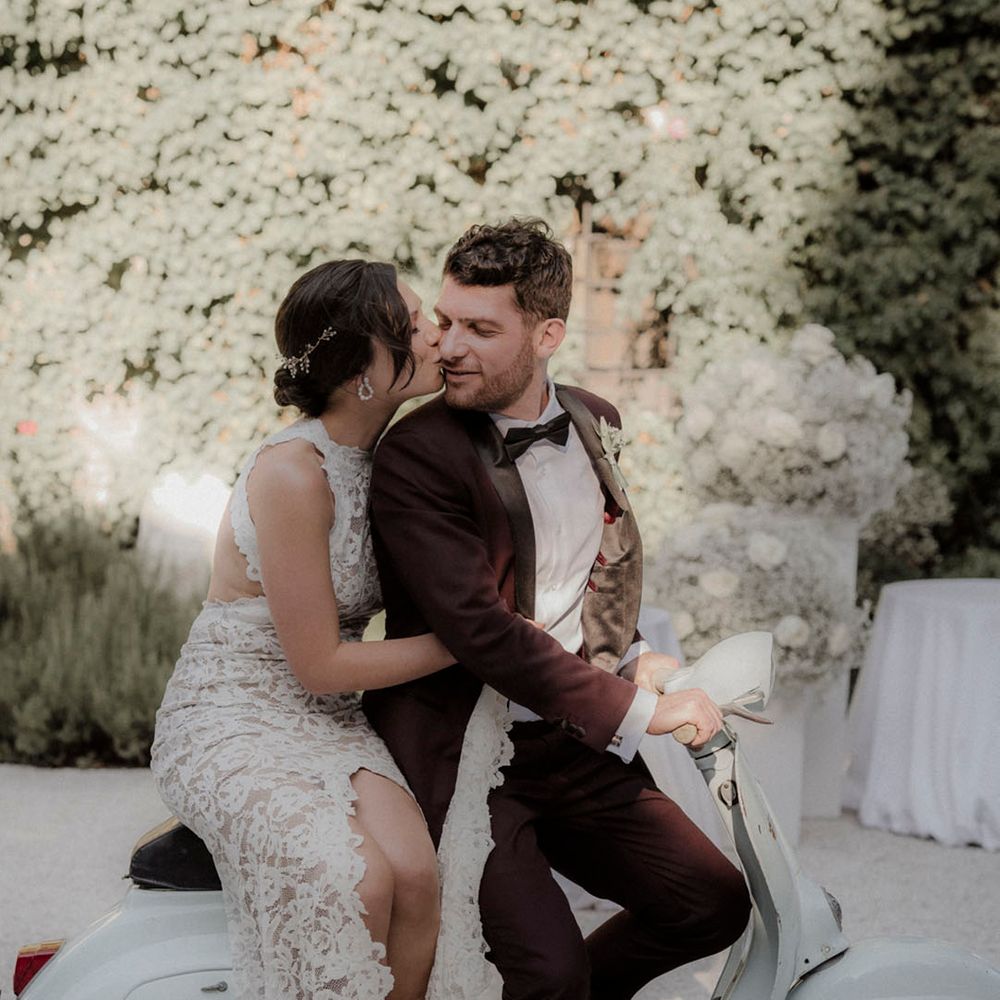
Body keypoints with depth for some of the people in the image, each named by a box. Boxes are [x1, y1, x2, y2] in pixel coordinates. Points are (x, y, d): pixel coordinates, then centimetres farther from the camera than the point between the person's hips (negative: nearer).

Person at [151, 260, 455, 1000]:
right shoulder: (293, 473, -19)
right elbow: (319, 664, -16)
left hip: (330, 719, 7)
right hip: (235, 716, -6)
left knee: (416, 873, -23)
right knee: (355, 882, -31)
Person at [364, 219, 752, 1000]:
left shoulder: (594, 423, 8)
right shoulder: (416, 454, -14)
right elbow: (479, 627, -21)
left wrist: (633, 656, 4)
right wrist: (631, 710, -21)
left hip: (573, 745, 7)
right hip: (461, 756, -6)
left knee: (716, 904, 2)